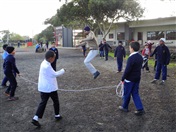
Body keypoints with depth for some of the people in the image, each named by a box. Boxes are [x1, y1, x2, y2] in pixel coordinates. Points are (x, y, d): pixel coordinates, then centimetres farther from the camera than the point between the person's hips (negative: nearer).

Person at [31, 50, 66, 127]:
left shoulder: (44, 63, 6)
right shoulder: (47, 66, -25)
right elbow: (55, 74, -17)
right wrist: (63, 71, -4)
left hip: (43, 87, 8)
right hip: (50, 87, -8)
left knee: (43, 102, 9)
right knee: (56, 101, 14)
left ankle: (35, 118, 1)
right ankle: (57, 115, 31)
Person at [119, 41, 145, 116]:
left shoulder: (131, 58, -22)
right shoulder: (140, 57, 4)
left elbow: (127, 70, -22)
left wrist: (123, 79, -12)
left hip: (130, 79, -8)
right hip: (137, 78, 8)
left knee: (127, 94, 10)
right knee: (135, 94, 14)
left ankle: (125, 107, 26)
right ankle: (140, 109, 10)